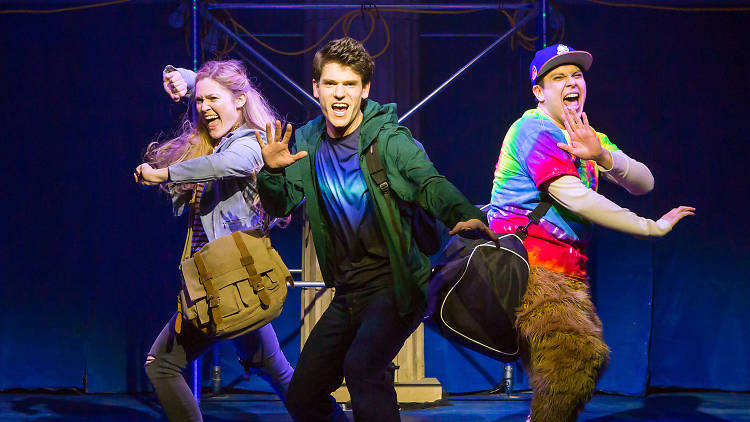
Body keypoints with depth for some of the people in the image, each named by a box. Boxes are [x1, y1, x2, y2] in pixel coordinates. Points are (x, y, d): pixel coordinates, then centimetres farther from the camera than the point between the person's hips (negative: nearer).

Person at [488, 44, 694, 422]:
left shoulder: (587, 137, 17)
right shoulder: (535, 129, -9)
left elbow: (643, 183, 3)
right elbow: (576, 199, -19)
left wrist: (602, 156, -18)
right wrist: (652, 227, -14)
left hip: (568, 272, 9)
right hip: (528, 263, -9)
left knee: (590, 361, 12)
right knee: (573, 357, -19)